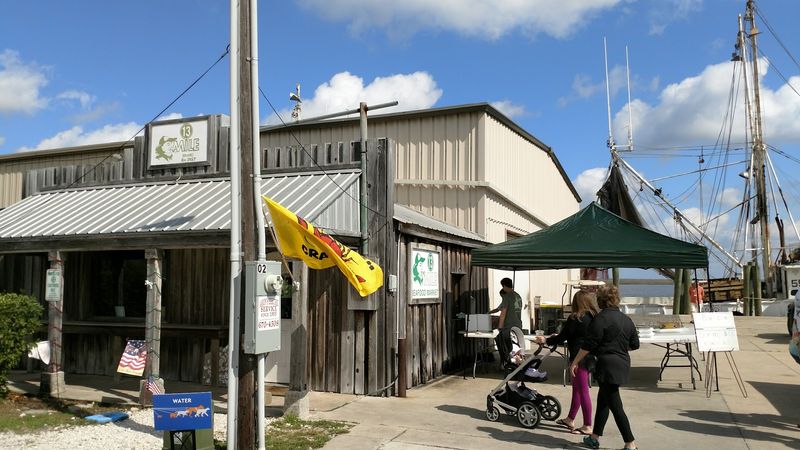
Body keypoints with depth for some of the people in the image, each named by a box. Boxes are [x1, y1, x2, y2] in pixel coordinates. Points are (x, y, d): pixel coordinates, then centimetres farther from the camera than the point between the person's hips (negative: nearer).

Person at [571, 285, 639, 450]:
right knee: (603, 400, 18)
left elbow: (588, 345, -14)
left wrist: (575, 362, -4)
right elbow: (634, 344, 15)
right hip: (623, 364, 8)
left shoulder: (601, 319, -13)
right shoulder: (626, 319, 9)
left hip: (608, 365, -8)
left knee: (615, 406, -2)